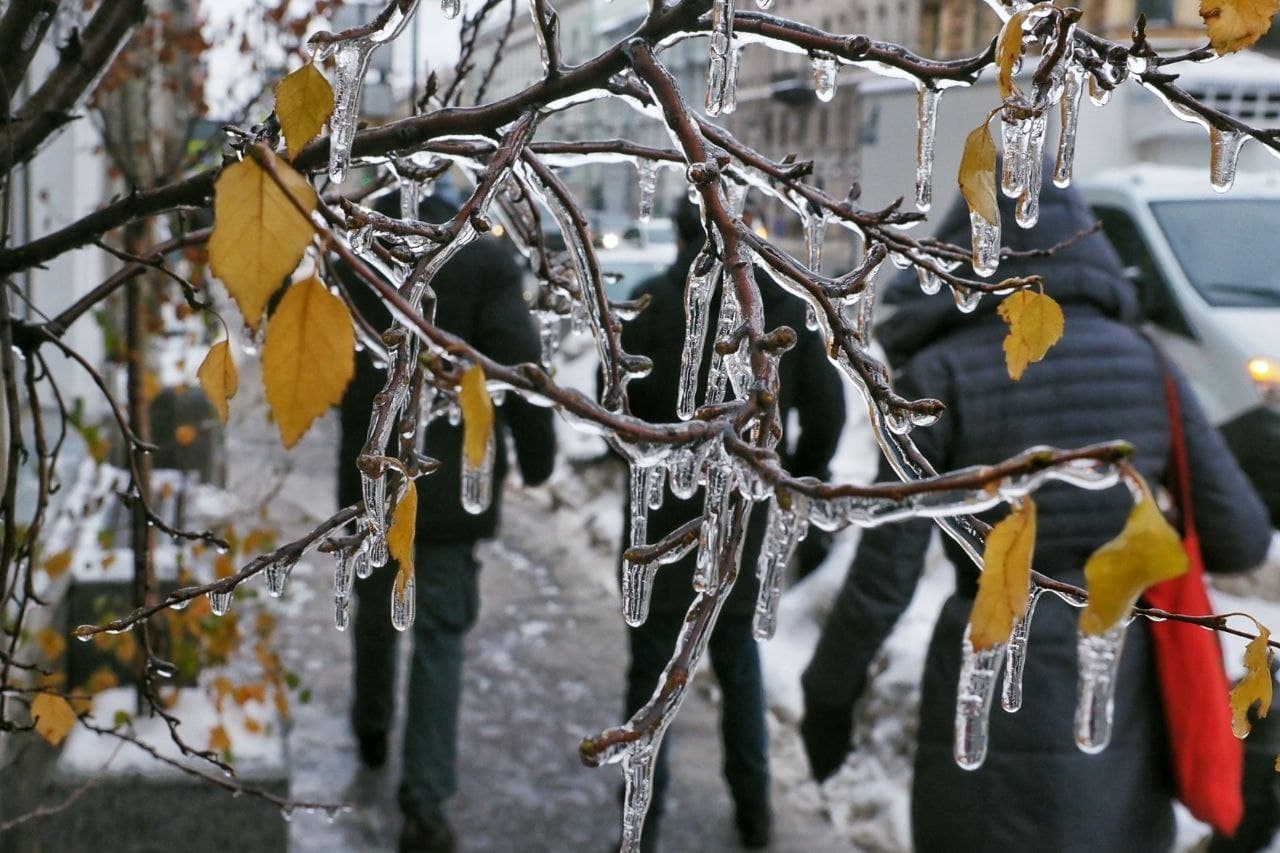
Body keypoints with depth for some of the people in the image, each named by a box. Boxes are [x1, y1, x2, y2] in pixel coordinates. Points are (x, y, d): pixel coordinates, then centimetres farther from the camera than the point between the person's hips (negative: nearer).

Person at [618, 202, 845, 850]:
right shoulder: (785, 305, 0)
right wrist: (797, 482, 12)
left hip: (667, 509, -3)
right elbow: (826, 409, -2)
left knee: (653, 665, 7)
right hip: (747, 512, 3)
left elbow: (618, 402, -7)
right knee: (739, 662, 19)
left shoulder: (653, 302, -10)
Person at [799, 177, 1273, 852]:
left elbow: (884, 573, -9)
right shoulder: (1144, 363, 2)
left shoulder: (939, 378, -10)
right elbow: (1241, 538, 4)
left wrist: (826, 696, 4)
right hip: (1127, 694, 4)